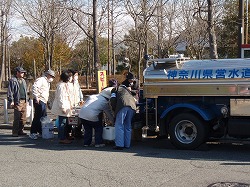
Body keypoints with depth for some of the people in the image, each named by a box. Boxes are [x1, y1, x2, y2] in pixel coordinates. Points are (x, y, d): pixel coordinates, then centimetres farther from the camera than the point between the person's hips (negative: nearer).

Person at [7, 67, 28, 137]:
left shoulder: (23, 80, 19)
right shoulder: (13, 80, -4)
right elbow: (10, 91, -8)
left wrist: (26, 99, 20)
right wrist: (11, 101, -14)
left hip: (24, 101, 7)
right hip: (17, 102, -7)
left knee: (23, 118, 7)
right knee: (17, 118, -7)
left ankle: (20, 130, 16)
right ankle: (15, 132, -1)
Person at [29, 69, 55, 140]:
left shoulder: (47, 82, 23)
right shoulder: (41, 80, -9)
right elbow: (34, 87, -23)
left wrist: (46, 100, 21)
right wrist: (36, 97, -23)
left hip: (44, 102, 10)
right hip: (39, 101, -10)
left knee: (44, 117, 12)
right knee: (37, 117, -9)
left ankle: (41, 131, 21)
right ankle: (33, 133, -5)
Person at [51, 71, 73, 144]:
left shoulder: (65, 84, 16)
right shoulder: (61, 85, -16)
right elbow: (60, 97, -20)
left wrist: (69, 106, 26)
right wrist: (63, 108, -22)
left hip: (65, 107, 10)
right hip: (62, 108, -10)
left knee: (66, 123, 14)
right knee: (62, 123, -6)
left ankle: (64, 137, 22)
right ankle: (62, 139, -1)